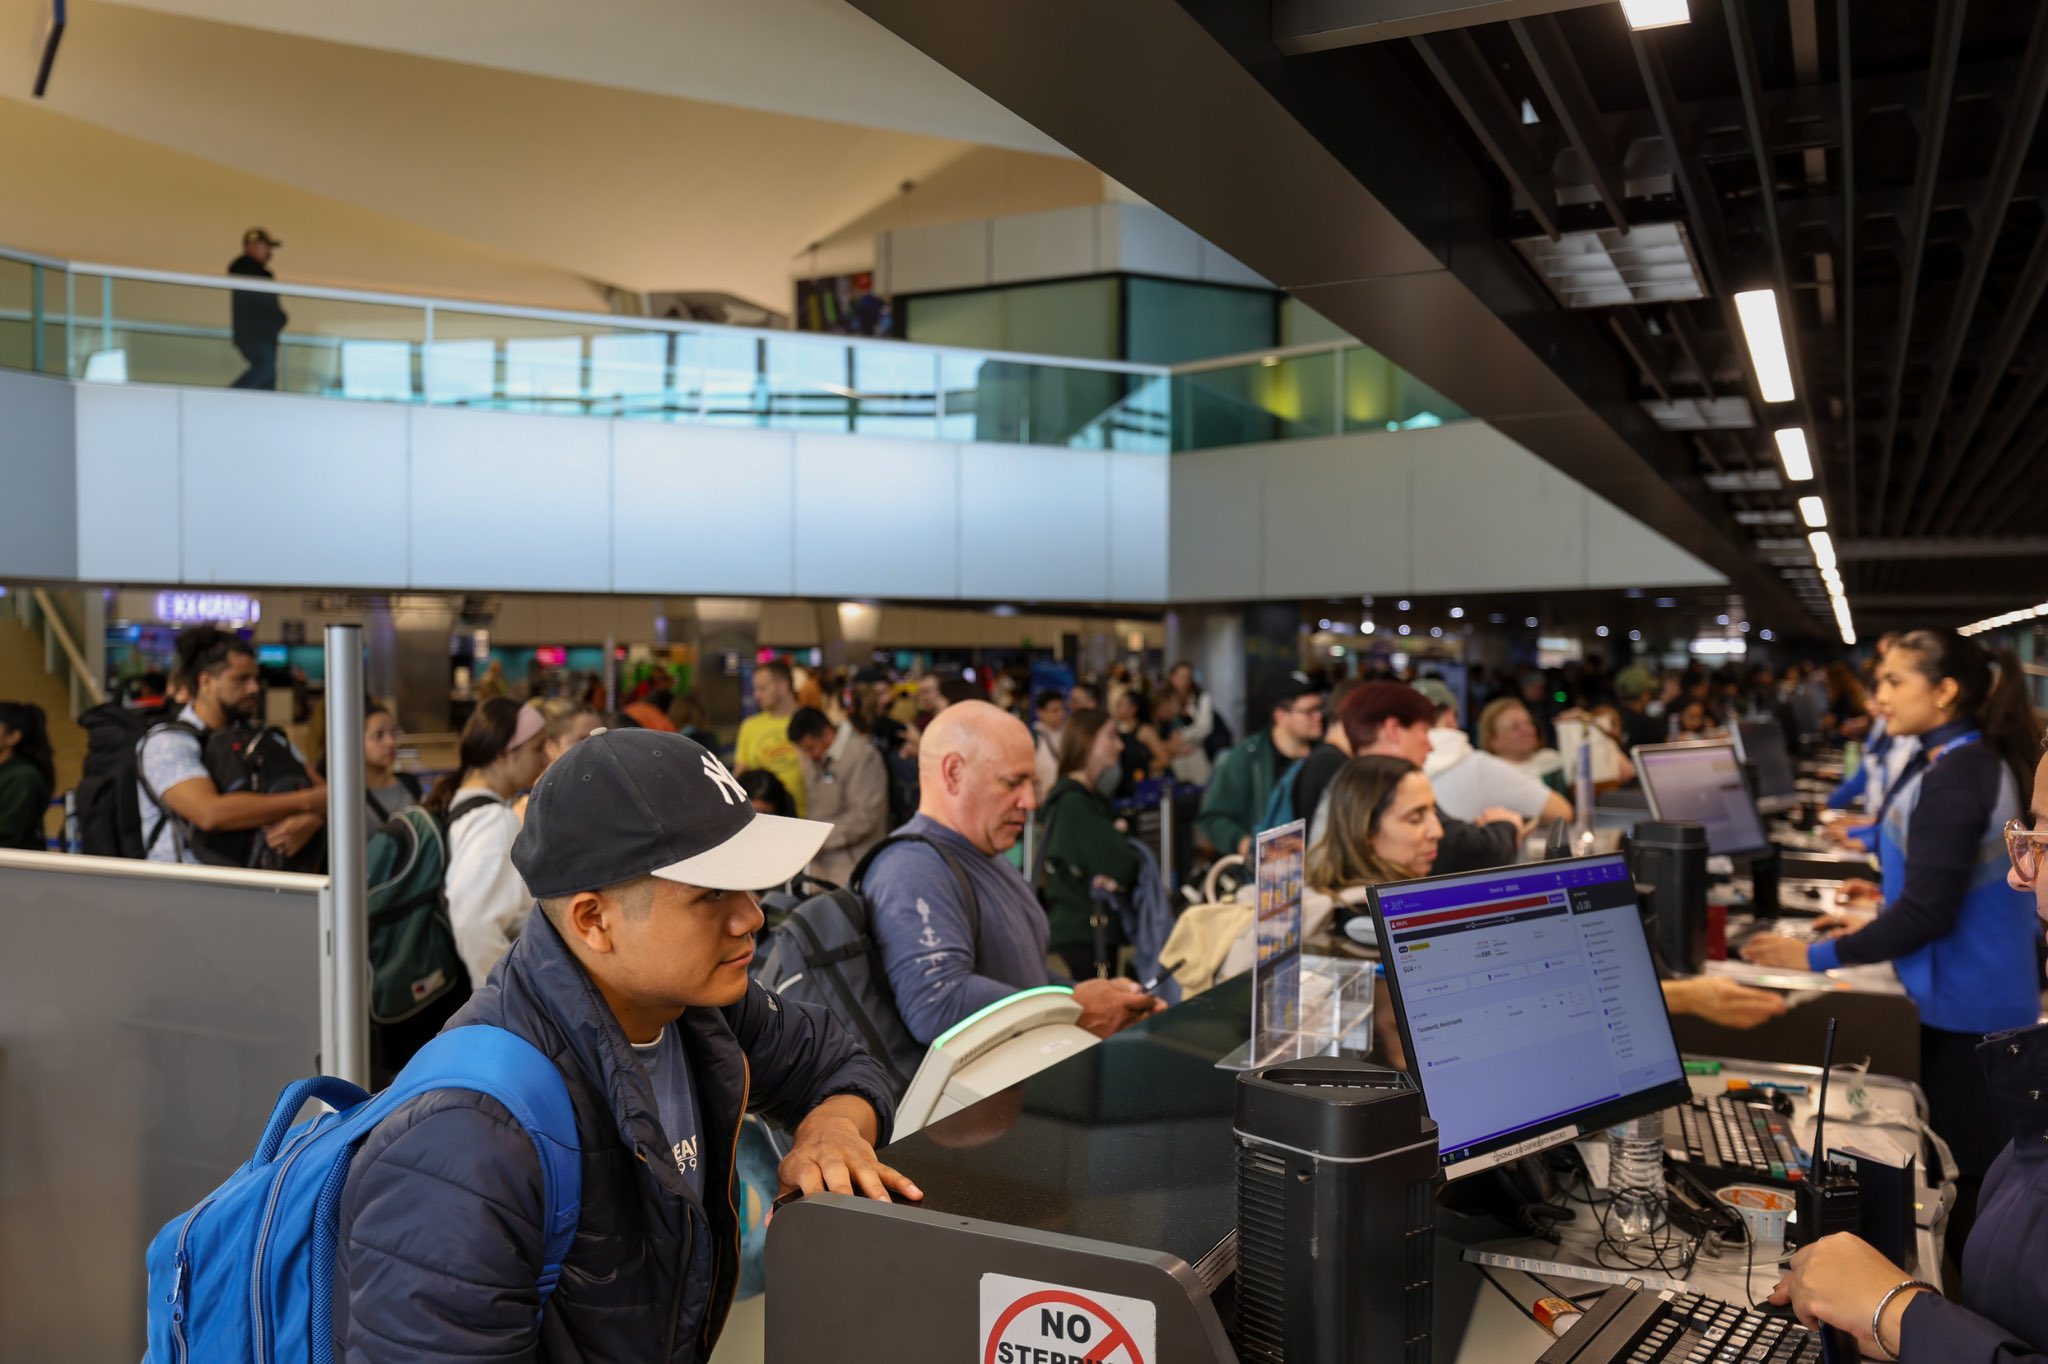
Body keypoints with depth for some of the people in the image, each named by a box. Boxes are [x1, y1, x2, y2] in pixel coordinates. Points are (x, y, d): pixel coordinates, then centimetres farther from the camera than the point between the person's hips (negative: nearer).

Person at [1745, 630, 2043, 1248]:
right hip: (1976, 994, 10)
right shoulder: (1974, 759, 7)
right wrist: (1892, 895, 16)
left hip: (1967, 1008, -10)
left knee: (1963, 1175, 3)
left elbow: (1927, 913, -25)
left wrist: (1818, 956, -20)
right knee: (1971, 1171, 19)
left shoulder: (1953, 779, -24)